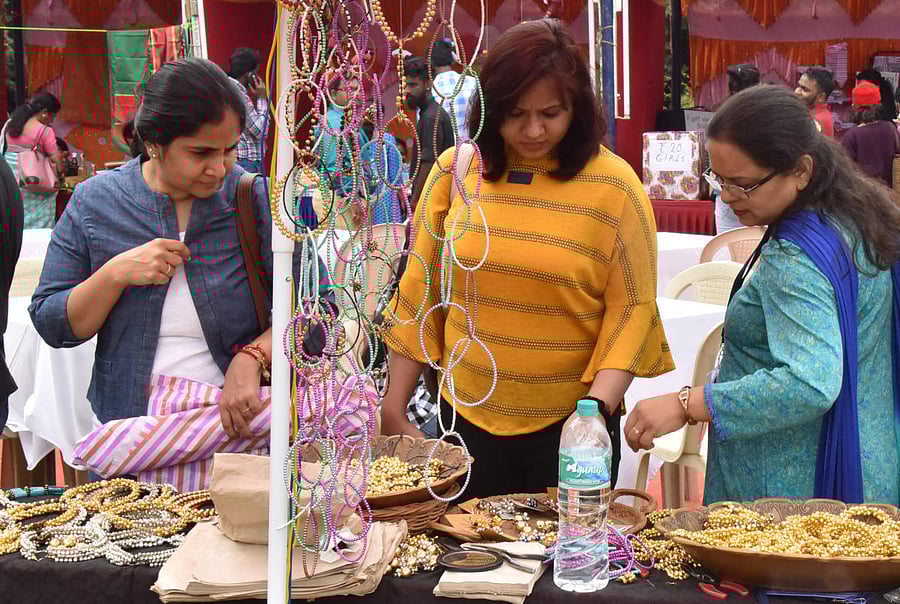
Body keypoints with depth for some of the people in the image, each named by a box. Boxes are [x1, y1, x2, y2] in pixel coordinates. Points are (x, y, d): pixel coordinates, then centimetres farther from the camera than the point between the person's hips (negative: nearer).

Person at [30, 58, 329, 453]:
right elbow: (51, 327, 6)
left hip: (236, 425, -1)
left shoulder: (255, 200, 0)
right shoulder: (94, 202, 4)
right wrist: (116, 273, -10)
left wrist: (251, 359, -18)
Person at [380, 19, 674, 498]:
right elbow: (420, 292, 4)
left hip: (567, 424, -2)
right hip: (466, 417, 3)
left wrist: (599, 405, -20)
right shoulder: (454, 171, 0)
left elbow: (631, 307, -7)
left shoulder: (614, 186, -7)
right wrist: (395, 406, 5)